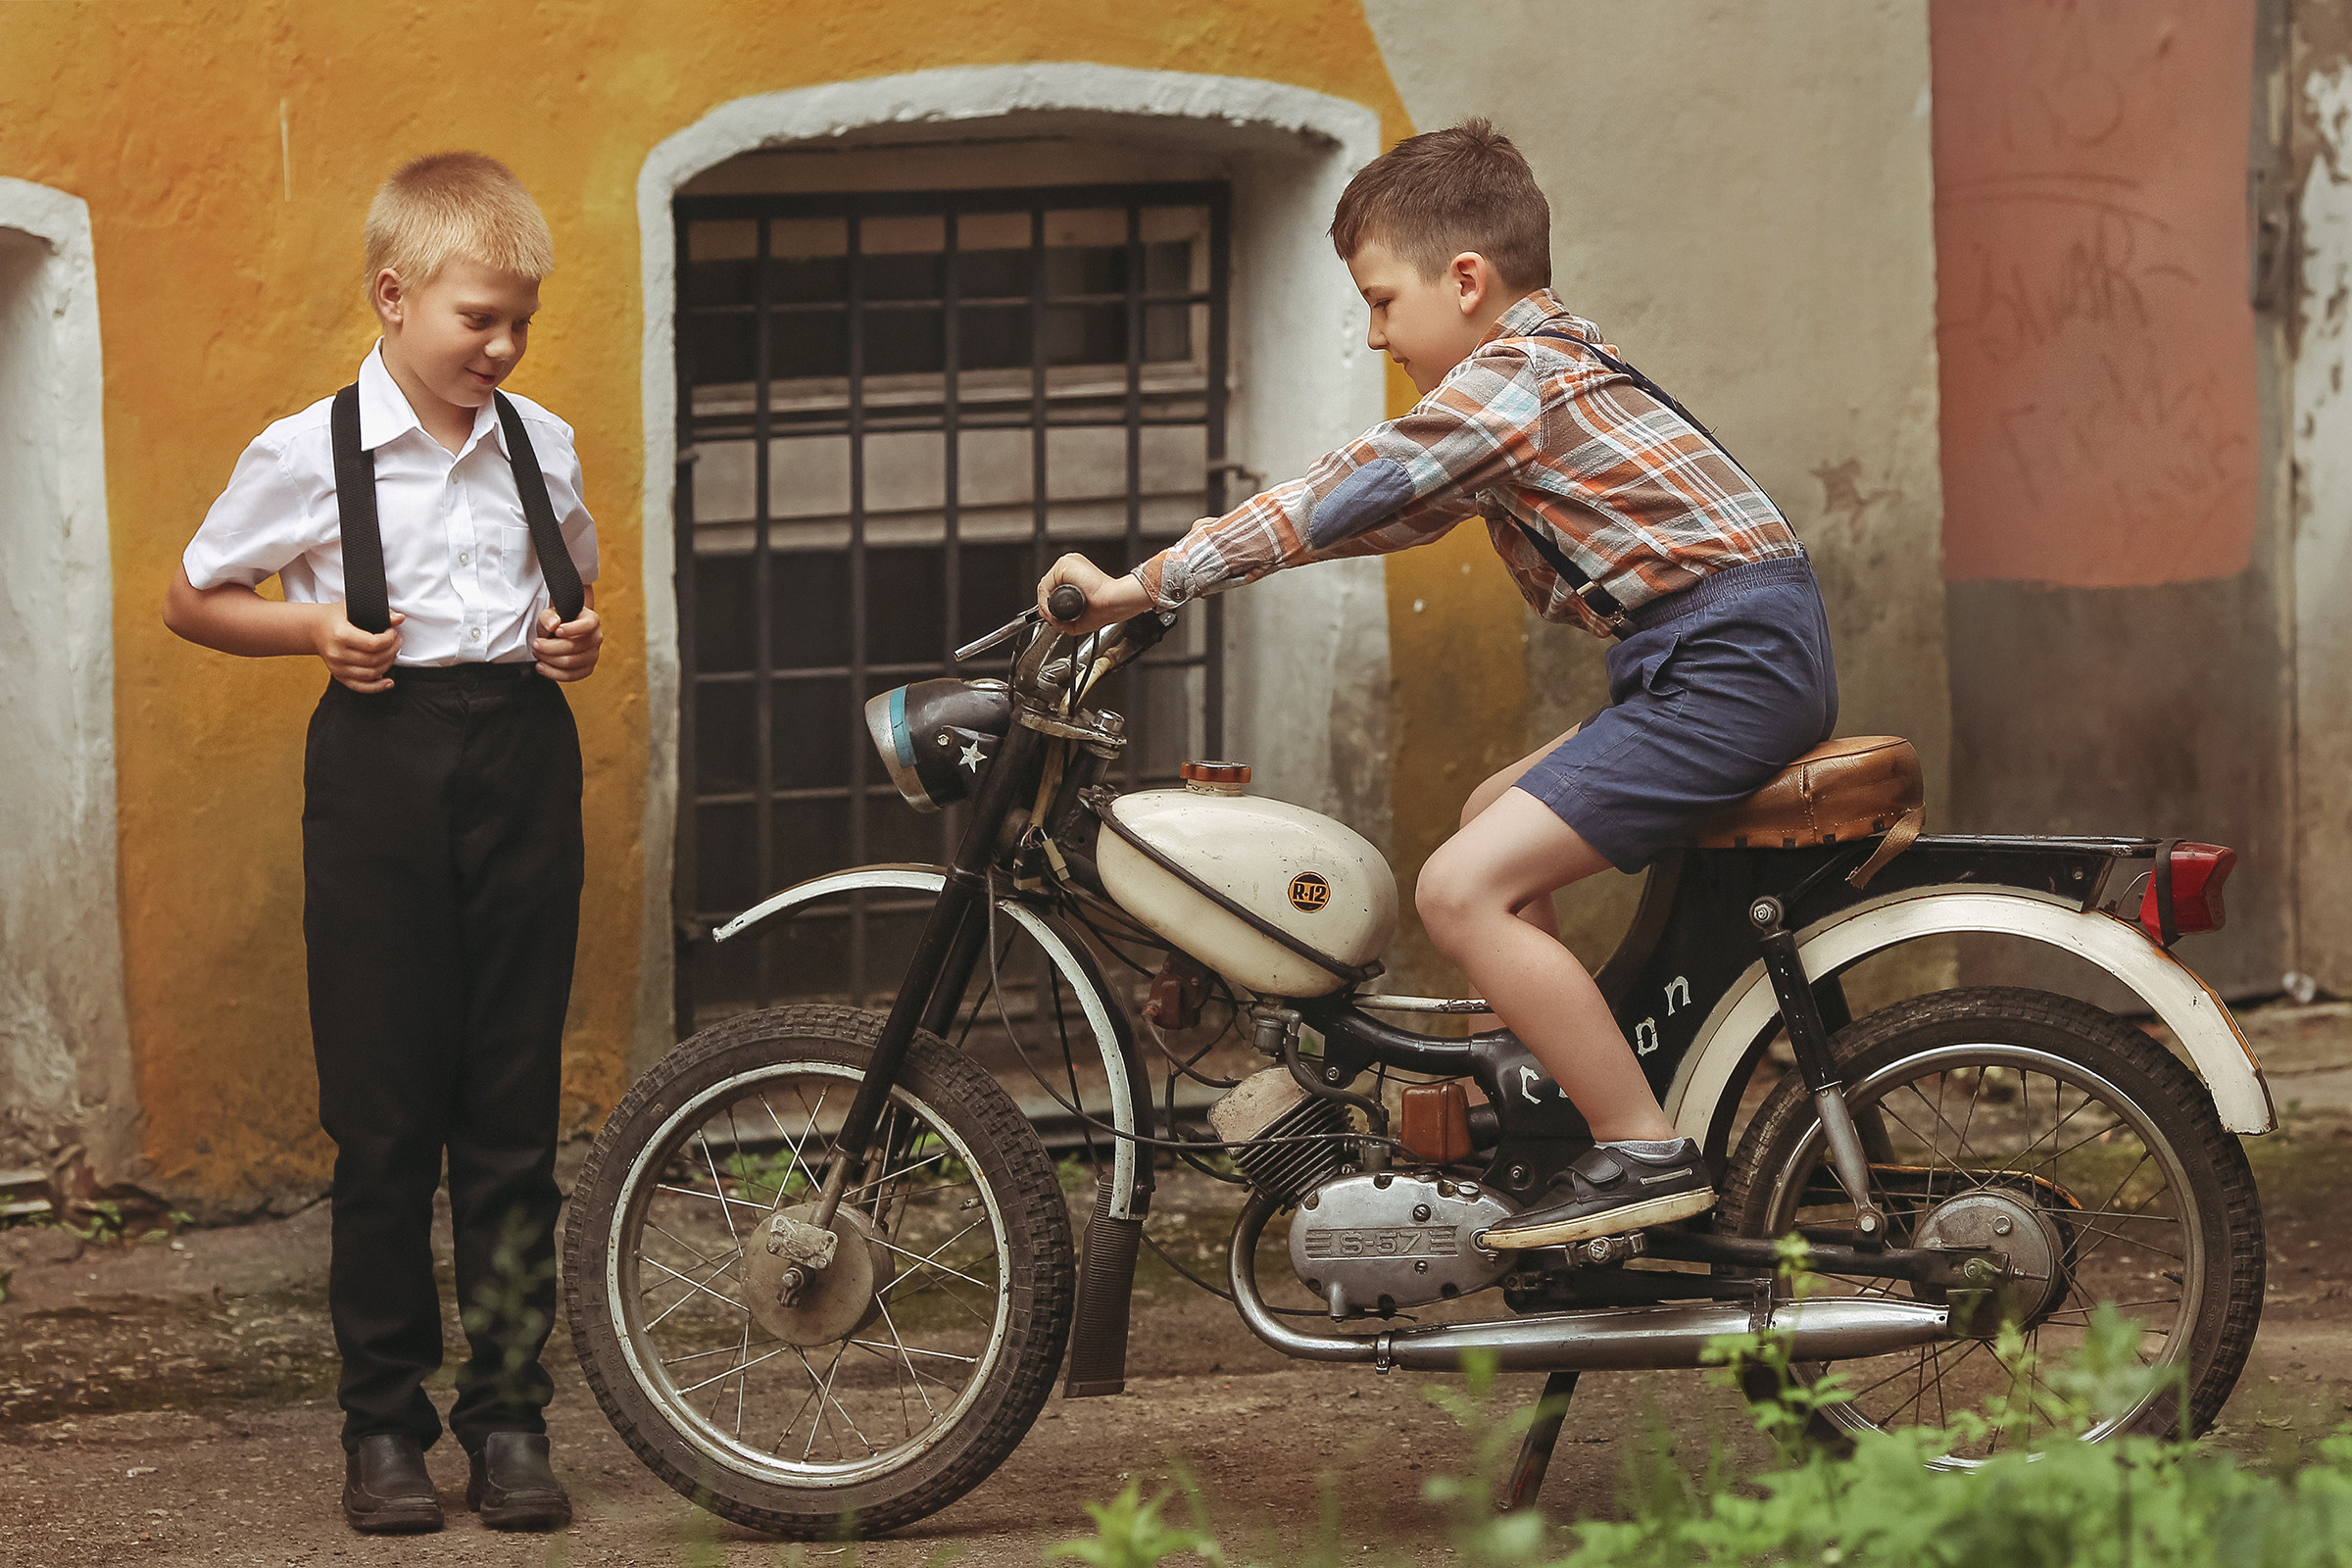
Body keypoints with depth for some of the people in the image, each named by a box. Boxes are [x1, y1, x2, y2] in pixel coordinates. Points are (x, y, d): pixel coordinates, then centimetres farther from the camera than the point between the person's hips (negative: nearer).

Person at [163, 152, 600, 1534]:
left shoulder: (542, 447, 9)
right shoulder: (310, 455, -2)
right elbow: (193, 601, 8)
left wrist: (580, 638, 4)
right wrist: (318, 629, -8)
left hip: (522, 756, 3)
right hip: (382, 752, -3)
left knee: (515, 1107, 3)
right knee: (385, 1110, -1)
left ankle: (510, 1415, 8)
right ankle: (385, 1422, 7)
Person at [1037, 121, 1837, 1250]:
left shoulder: (1510, 379, -10)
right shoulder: (1548, 364, 21)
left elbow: (1346, 499, -11)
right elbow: (1401, 512, 31)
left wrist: (1149, 584, -6)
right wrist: (1173, 579, 28)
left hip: (1728, 659, -11)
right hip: (1749, 656, 11)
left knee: (1463, 889, -16)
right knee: (1493, 819, 26)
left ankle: (1645, 1154, -16)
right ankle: (1562, 1088, 26)